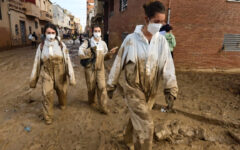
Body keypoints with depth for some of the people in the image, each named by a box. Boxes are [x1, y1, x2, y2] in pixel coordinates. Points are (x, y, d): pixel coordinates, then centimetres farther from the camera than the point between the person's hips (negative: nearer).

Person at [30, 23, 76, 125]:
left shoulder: (61, 45, -7)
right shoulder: (41, 46, -2)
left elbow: (67, 60, -9)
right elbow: (37, 63, 2)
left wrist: (71, 76, -14)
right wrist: (33, 79, 6)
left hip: (60, 74, 0)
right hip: (47, 74, 0)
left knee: (62, 91, 17)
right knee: (47, 95, -5)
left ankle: (62, 105, 49)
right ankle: (48, 117, 14)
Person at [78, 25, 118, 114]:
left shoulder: (103, 43, 10)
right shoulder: (88, 42, -2)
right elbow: (80, 53, -14)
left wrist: (110, 53, -2)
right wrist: (90, 50, -30)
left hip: (100, 68, 2)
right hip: (90, 68, -2)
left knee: (102, 87, -5)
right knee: (91, 87, 11)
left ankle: (103, 107, 3)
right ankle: (91, 101, 38)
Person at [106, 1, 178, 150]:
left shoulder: (162, 41, -3)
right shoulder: (131, 39, -12)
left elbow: (168, 65, -7)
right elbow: (118, 63, -5)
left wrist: (171, 88, -17)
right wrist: (111, 85, 1)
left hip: (151, 91, 4)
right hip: (134, 89, -4)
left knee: (137, 119, 22)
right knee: (145, 126, -8)